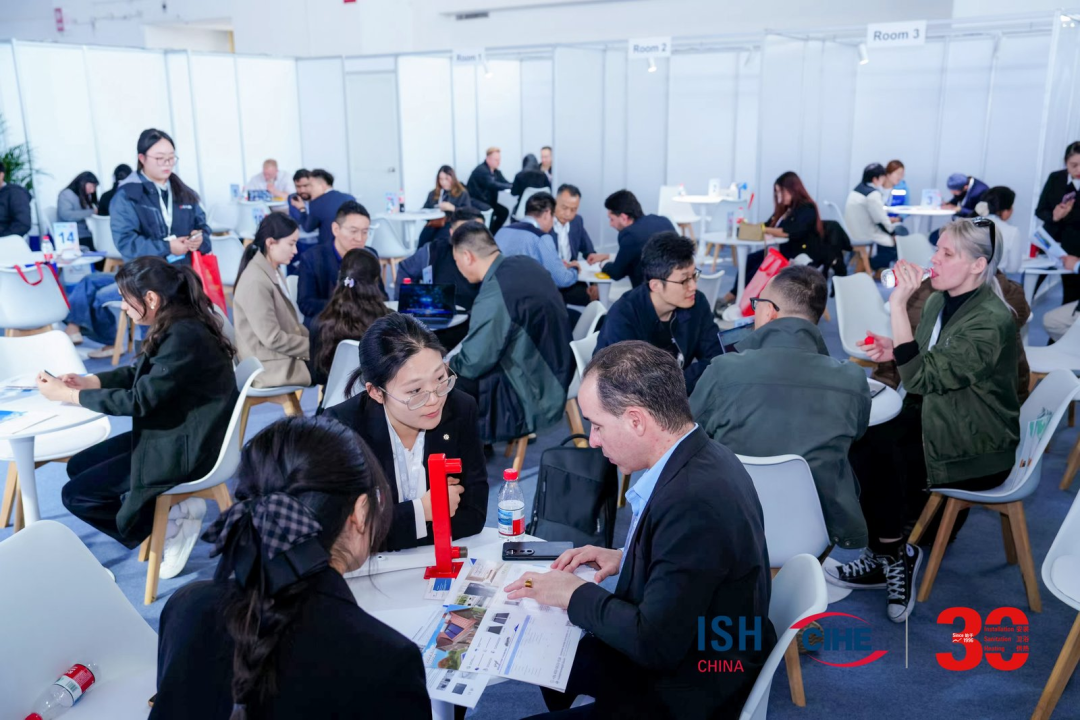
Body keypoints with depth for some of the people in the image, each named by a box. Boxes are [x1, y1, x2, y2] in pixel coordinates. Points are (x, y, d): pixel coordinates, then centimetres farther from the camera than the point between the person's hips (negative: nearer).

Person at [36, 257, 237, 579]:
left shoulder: (184, 338, -26)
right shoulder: (175, 327, 3)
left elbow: (139, 400, -24)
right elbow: (138, 375, 16)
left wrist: (66, 395, -14)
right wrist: (85, 381, 1)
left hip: (187, 447, -10)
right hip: (168, 433, 10)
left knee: (76, 495, -3)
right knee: (78, 466, 14)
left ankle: (172, 520, 3)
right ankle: (173, 514, 5)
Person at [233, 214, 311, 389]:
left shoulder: (274, 271, 10)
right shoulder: (256, 281, -19)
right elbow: (273, 338, -21)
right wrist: (314, 345, -14)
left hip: (283, 355, 9)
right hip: (270, 366, -9)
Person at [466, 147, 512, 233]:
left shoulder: (496, 172, 10)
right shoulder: (481, 170, -18)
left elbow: (505, 183, 1)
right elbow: (492, 185, -31)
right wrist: (511, 186, -32)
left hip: (487, 201, 9)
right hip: (474, 200, -9)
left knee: (504, 211, -6)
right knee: (490, 211, -33)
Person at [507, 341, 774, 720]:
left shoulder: (695, 500, -32)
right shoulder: (701, 458, -4)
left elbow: (655, 644, -27)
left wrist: (576, 595, -14)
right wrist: (624, 558, 2)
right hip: (675, 655, 9)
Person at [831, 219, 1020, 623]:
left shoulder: (991, 321, -24)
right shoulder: (940, 300, 3)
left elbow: (922, 378, -32)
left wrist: (897, 305, -33)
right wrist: (895, 351, -6)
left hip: (977, 451, -7)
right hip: (933, 421, 8)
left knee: (874, 461, -22)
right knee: (856, 449, -16)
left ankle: (887, 556, 3)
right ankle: (888, 556, -1)